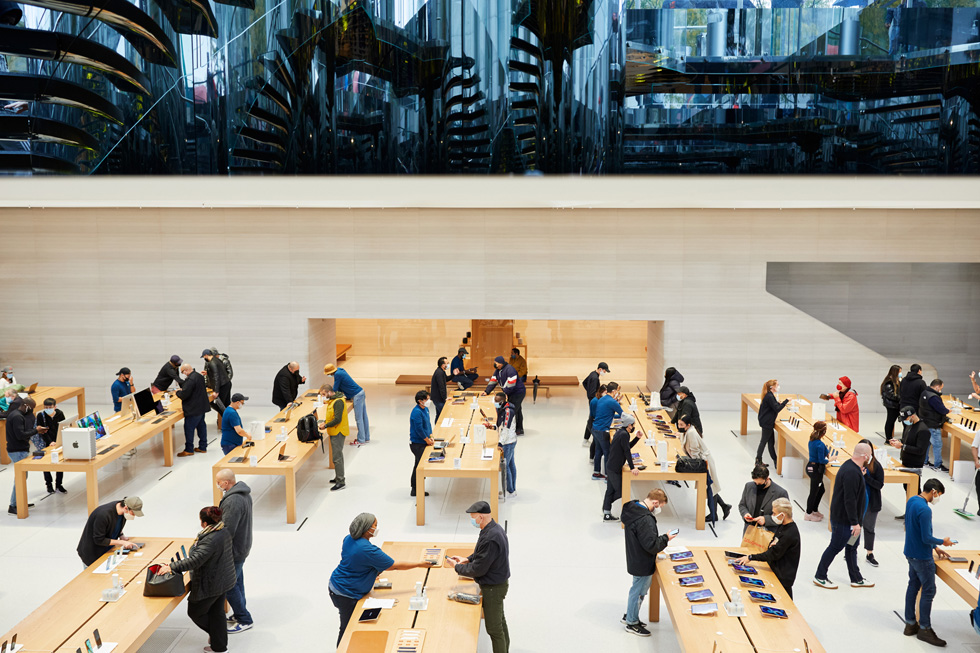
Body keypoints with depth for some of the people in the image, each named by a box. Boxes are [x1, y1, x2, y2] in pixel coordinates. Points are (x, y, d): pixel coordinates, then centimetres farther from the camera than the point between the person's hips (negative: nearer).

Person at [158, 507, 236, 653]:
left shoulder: (210, 541, -30)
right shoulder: (225, 532, 0)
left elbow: (194, 561, -35)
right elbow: (232, 552, 13)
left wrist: (171, 567, -31)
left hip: (210, 585, -9)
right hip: (224, 580, 9)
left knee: (195, 612, 13)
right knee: (216, 612, 20)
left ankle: (216, 638, 27)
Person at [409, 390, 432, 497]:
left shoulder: (425, 409, 7)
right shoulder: (417, 412, -23)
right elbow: (419, 429, -23)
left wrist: (431, 436, 4)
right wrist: (427, 440, -13)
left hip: (422, 442, 10)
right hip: (417, 443, -10)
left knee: (418, 464, 18)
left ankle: (415, 488, 30)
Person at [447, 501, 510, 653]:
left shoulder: (490, 539, -32)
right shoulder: (495, 528, 0)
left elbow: (478, 570, -25)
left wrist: (457, 567, -11)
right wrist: (467, 559, 7)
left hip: (493, 588, -10)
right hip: (497, 584, 10)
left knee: (494, 628, 1)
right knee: (500, 621, 25)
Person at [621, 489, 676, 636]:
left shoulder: (632, 510, -1)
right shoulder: (645, 520, -32)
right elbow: (651, 545, -28)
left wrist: (661, 538, 7)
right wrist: (666, 538, -15)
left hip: (635, 560, 10)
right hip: (642, 565, -9)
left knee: (637, 589, 25)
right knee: (638, 591, 8)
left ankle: (629, 616, 41)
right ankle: (632, 623, 25)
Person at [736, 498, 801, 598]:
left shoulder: (790, 534, -26)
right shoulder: (781, 526, 4)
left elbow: (774, 554, -23)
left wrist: (750, 557, -18)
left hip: (784, 577, -9)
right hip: (775, 569, 9)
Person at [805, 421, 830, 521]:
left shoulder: (811, 441, 3)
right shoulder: (820, 444, -24)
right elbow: (821, 460, -22)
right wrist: (829, 460, -4)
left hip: (810, 467, 9)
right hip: (816, 469, -9)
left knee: (821, 490, 23)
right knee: (814, 492, 5)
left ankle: (814, 510, 36)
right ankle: (809, 514, 17)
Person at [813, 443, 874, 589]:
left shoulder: (850, 466, 6)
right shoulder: (852, 473, -27)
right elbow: (849, 500, -28)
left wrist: (860, 476, 10)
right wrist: (855, 522, -25)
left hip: (846, 517, 10)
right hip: (843, 519, -10)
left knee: (852, 547, 18)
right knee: (835, 547, 2)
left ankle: (856, 579, 30)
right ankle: (820, 577, 14)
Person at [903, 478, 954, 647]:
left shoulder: (911, 501, 5)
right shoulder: (925, 510, -25)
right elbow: (926, 538, -23)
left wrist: (935, 548, 16)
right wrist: (942, 542, -5)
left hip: (911, 553, 9)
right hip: (922, 557, -9)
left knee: (913, 586, 16)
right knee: (928, 591, 2)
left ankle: (910, 624, 24)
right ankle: (924, 629, 11)